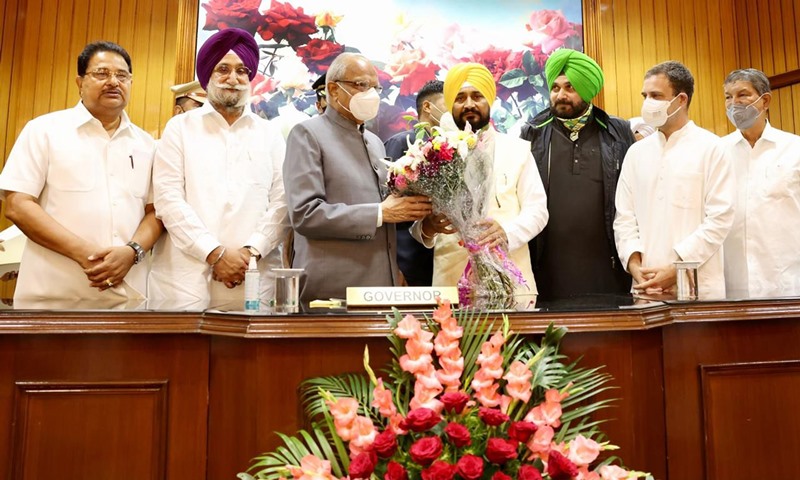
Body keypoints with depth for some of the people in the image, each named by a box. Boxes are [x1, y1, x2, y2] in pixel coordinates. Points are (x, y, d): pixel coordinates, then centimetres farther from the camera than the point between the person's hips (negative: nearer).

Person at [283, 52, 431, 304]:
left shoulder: (375, 142, 19)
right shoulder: (307, 133, -4)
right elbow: (304, 213, -15)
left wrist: (410, 206, 2)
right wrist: (380, 213, -16)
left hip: (381, 284, 7)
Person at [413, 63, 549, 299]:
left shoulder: (518, 149, 7)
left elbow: (537, 209, 1)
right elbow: (417, 222, 3)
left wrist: (507, 231, -19)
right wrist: (427, 227, -21)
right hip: (452, 281, 0)